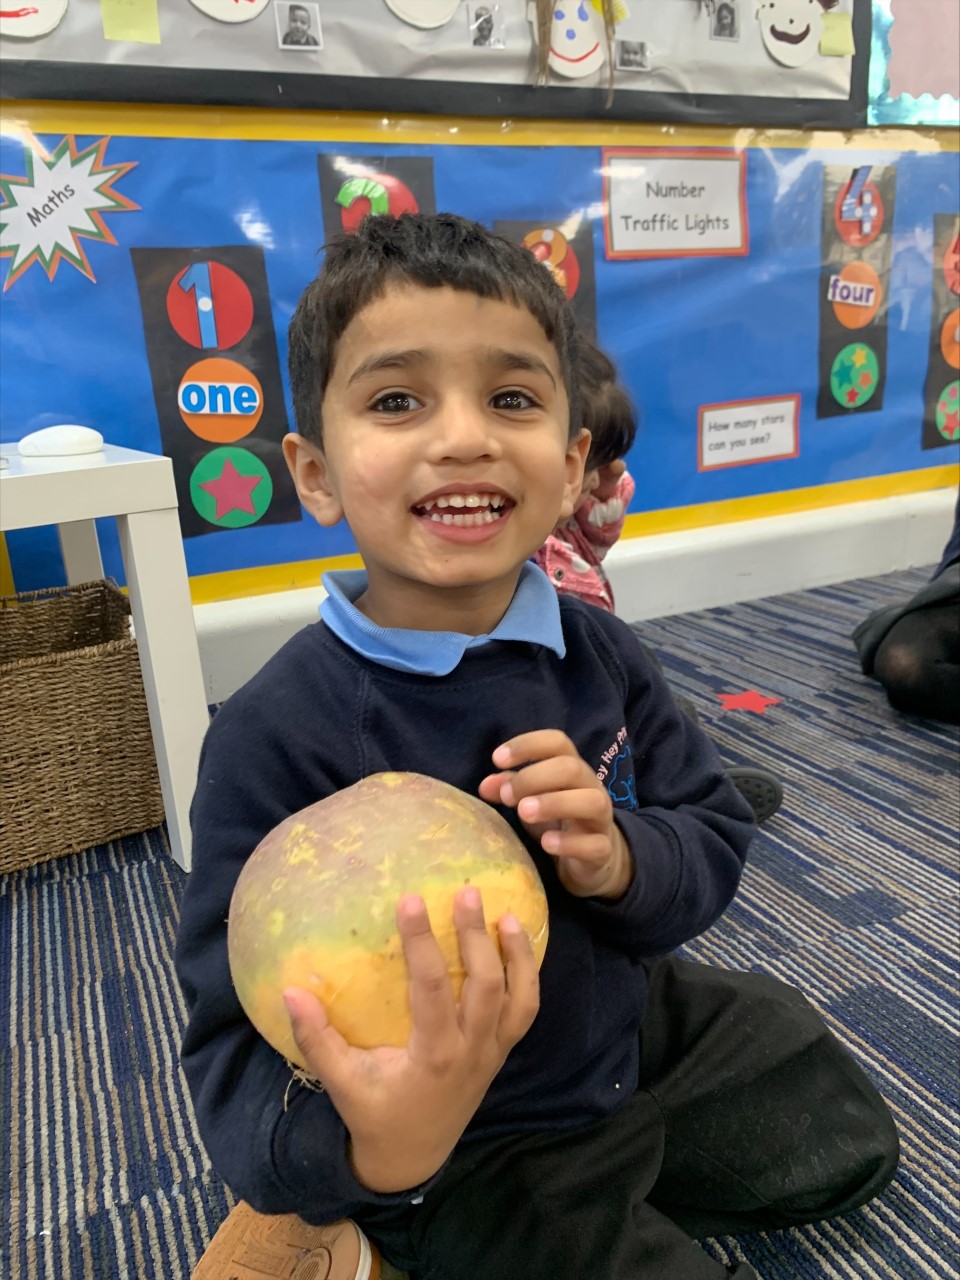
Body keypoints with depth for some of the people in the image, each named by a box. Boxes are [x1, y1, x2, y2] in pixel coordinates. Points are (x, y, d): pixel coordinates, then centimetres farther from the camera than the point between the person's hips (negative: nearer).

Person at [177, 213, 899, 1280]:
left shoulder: (596, 651, -12)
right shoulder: (275, 738, -28)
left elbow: (715, 847, -6)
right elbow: (237, 1050, -25)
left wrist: (620, 861, -29)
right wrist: (372, 1151, -46)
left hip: (634, 1024, 6)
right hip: (463, 1152, -5)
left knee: (849, 1145, 24)